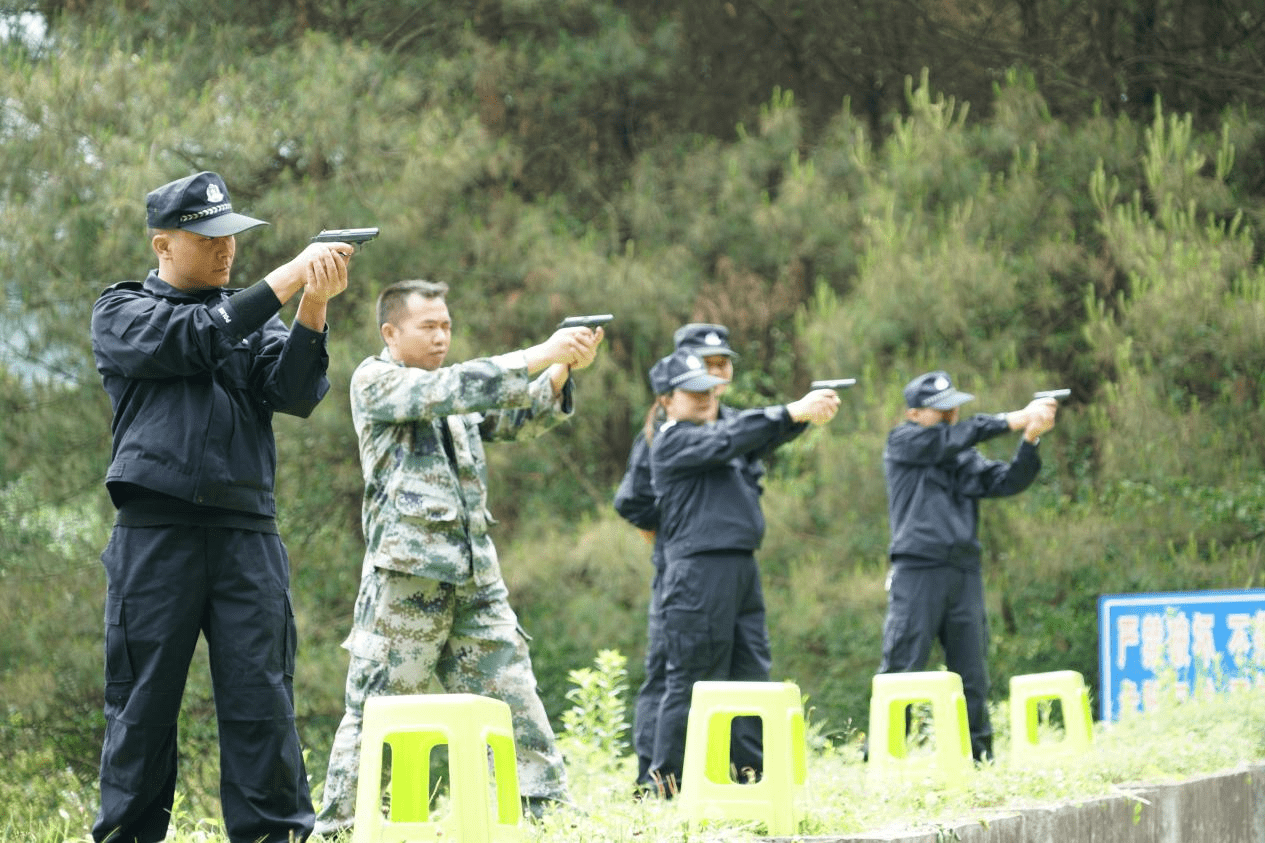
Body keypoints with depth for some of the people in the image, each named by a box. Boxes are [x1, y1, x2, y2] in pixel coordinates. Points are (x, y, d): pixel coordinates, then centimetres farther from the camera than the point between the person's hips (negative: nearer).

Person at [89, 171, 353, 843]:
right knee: (143, 702, 1)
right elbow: (190, 340, -11)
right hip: (156, 531, -2)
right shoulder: (121, 313, 9)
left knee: (261, 699, -3)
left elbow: (295, 394, 1)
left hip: (247, 533, 2)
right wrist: (285, 281, -14)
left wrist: (313, 305, -14)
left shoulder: (253, 315, 18)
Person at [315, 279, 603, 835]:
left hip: (476, 577, 7)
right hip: (407, 575, -7)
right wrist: (542, 353, -18)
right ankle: (335, 827, 0)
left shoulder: (459, 394, 21)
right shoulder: (375, 381, -1)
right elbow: (451, 390, -15)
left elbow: (525, 417, 13)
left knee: (516, 703, 5)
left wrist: (563, 368, -6)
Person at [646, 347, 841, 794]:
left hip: (742, 569, 9)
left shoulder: (719, 432, 21)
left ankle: (751, 775, 11)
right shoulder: (671, 441, -3)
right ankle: (670, 785, -3)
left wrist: (810, 409, -11)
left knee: (751, 676, 8)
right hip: (698, 570, -9)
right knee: (693, 681, -7)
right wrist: (792, 412, -22)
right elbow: (728, 439, -18)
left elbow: (766, 435, 8)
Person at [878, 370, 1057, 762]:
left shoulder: (966, 459, 17)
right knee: (900, 671, -8)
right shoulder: (903, 443, 4)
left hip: (965, 573, 5)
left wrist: (1031, 437, -14)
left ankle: (979, 759, 11)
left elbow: (1009, 480, 2)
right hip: (917, 571, -5)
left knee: (972, 675, 6)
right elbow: (954, 438, -11)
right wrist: (1015, 419, -13)